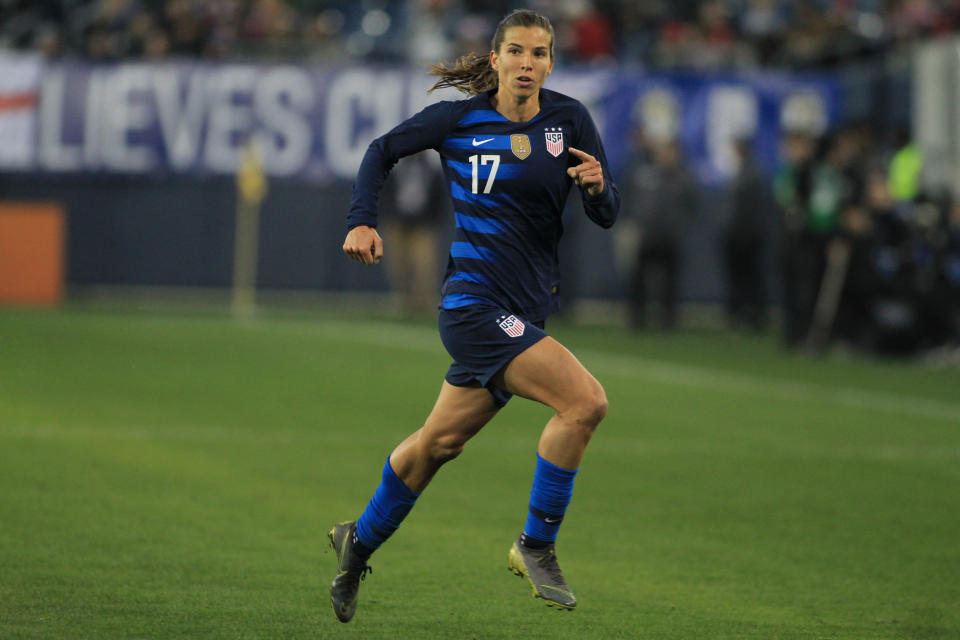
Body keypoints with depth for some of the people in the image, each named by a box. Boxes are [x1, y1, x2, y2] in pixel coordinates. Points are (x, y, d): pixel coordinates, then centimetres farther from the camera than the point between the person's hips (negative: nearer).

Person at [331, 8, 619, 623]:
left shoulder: (570, 119, 2)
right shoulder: (458, 119, -5)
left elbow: (608, 215, 1)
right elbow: (383, 151, 10)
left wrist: (598, 186, -21)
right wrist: (363, 221, -1)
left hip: (525, 311, 5)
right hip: (475, 301, -5)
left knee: (441, 441, 19)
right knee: (585, 400, -22)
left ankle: (360, 541, 39)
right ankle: (536, 546, -9)